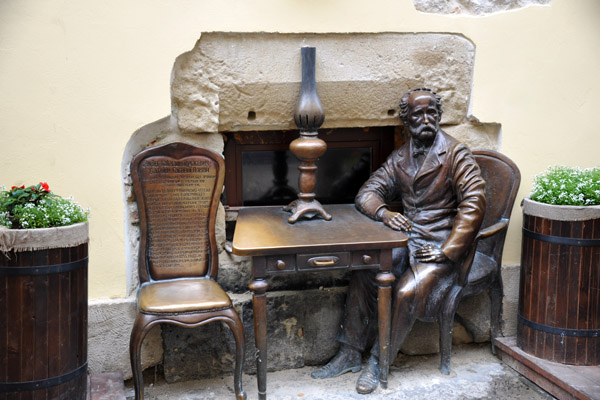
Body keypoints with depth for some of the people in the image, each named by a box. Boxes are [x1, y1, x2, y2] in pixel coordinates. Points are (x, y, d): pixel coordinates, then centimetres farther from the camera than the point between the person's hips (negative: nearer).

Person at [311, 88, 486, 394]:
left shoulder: (455, 153, -8)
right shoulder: (400, 157, 11)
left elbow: (474, 204, -15)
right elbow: (368, 192, 9)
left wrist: (447, 253, -19)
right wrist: (384, 212, -16)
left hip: (440, 245, -5)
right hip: (406, 239, 5)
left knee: (408, 292, -28)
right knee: (363, 272, -18)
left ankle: (378, 361, -9)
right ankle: (349, 354, -8)